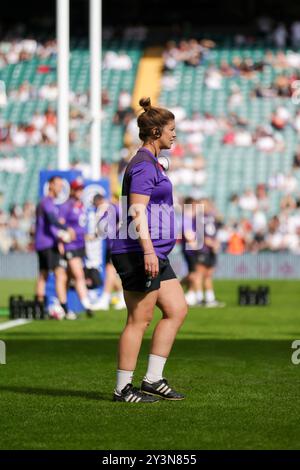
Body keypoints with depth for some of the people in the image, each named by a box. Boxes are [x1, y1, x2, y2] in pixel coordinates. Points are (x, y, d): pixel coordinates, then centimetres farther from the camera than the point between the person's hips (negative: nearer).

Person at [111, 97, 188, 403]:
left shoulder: (151, 164, 20)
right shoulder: (144, 165, -12)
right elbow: (137, 211, -21)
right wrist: (148, 251, -28)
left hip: (154, 255, 11)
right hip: (139, 253, -11)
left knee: (177, 310, 9)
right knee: (139, 320, -5)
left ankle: (153, 379, 10)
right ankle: (123, 389, 1)